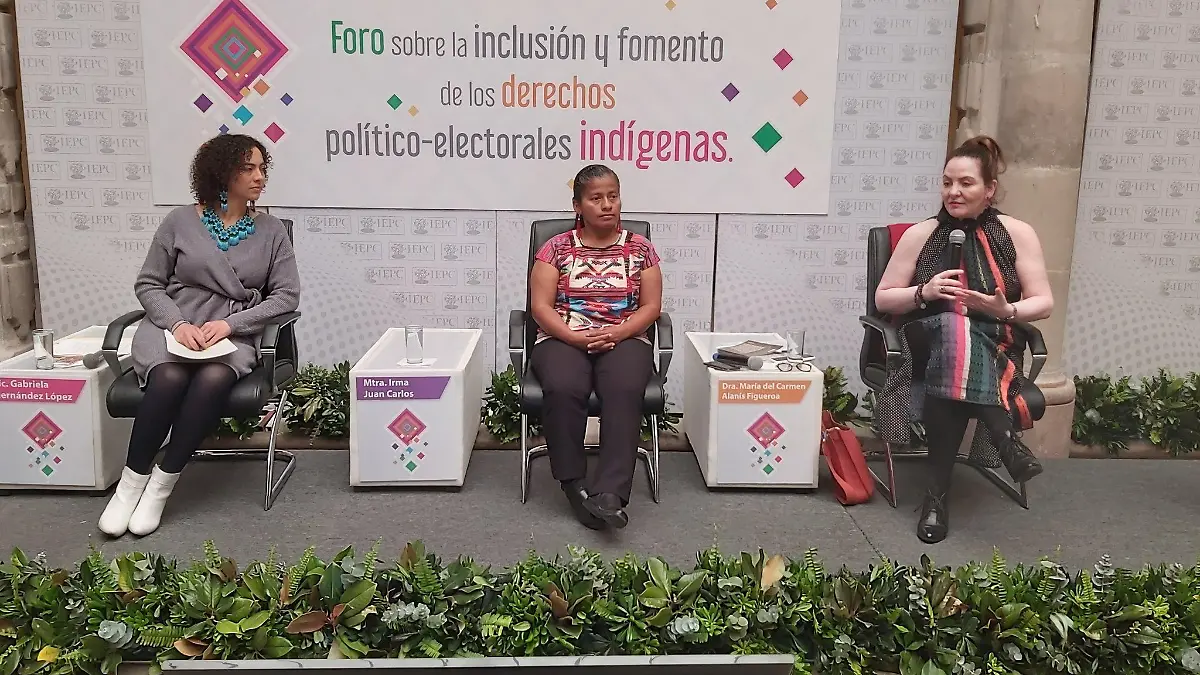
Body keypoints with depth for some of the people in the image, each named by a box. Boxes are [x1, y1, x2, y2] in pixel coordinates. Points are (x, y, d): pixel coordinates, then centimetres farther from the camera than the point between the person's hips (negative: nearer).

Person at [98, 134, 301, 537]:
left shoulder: (270, 231, 8)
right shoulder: (181, 222, 7)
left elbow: (286, 296, 1)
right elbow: (148, 284, 8)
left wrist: (229, 324, -12)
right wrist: (178, 324, -12)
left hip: (233, 336, 0)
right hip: (172, 327, 0)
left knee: (213, 379, -35)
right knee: (170, 378, -34)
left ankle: (162, 484, -23)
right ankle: (132, 481, -17)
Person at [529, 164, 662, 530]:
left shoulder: (640, 247, 11)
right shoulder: (557, 247, 8)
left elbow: (651, 306, 5)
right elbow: (540, 306, 1)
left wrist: (616, 333, -13)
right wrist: (576, 337, -16)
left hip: (624, 340, 1)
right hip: (564, 339, 0)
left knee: (625, 390, -34)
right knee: (563, 390, -34)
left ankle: (609, 493, -39)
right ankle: (575, 487, -22)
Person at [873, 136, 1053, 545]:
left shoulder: (1017, 234, 4)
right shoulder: (920, 235, 4)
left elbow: (1043, 303, 4)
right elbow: (883, 299, 6)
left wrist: (1007, 311, -18)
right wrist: (924, 292, -13)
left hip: (995, 351, 0)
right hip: (929, 345, 0)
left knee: (957, 369, -38)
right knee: (952, 329, -38)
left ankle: (938, 494, -34)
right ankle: (1003, 439, -36)